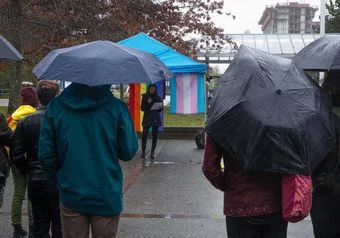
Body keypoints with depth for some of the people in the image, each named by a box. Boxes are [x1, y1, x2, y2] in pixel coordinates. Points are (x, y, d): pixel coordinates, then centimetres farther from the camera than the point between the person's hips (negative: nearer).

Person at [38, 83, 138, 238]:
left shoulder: (55, 106, -5)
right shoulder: (116, 107, -11)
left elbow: (45, 154, -2)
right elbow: (128, 152, -7)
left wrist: (60, 180, 13)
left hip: (71, 195, 2)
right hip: (107, 196, -1)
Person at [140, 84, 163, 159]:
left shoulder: (158, 98, 8)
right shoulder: (144, 97, 5)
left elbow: (160, 109, 10)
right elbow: (142, 108, 2)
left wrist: (160, 107, -13)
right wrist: (147, 103, -13)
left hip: (155, 118, 1)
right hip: (147, 118, -1)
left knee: (154, 135, 1)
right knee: (144, 135, -10)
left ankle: (152, 152, 8)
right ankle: (143, 151, 2)